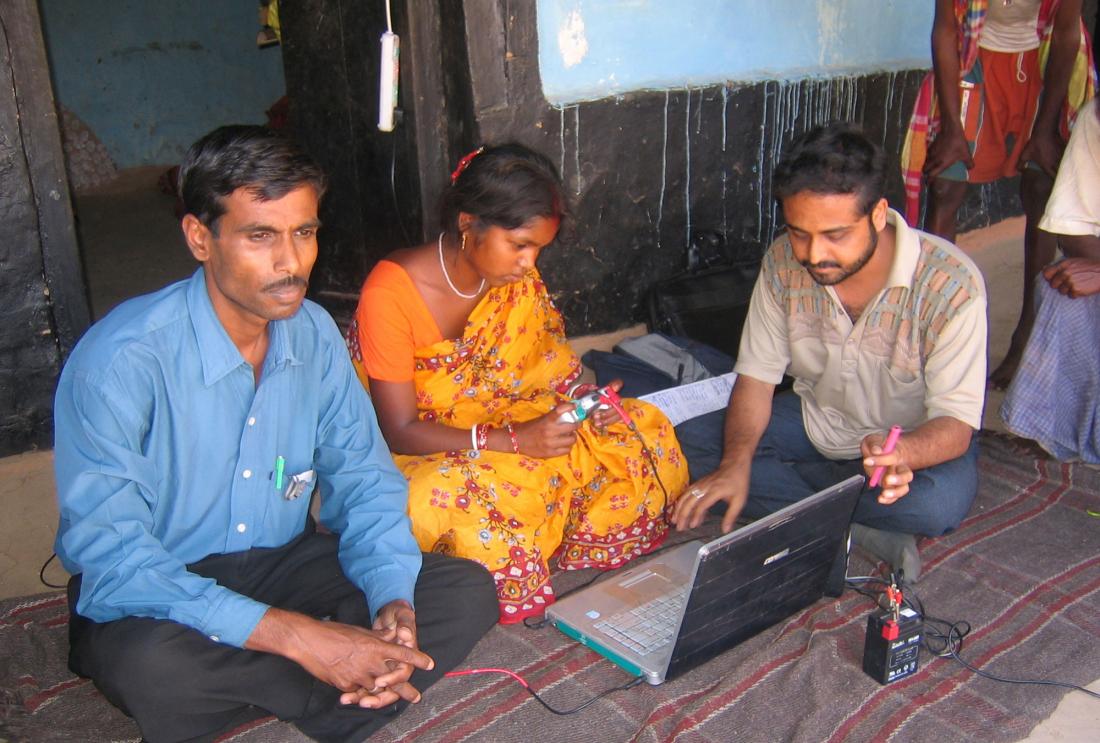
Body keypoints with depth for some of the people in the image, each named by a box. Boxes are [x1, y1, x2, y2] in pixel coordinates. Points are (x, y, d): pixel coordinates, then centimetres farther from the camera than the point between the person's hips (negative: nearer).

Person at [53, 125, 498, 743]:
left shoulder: (314, 333, -5)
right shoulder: (122, 361, -23)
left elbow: (363, 477, 1)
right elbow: (111, 556, -27)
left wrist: (393, 600, -18)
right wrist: (296, 636, -34)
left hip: (284, 564, 5)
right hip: (159, 597, -4)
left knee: (467, 591, -13)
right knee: (150, 662, -39)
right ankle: (347, 691, -12)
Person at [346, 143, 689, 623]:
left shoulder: (518, 279, -4)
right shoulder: (392, 292, -23)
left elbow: (552, 372, 3)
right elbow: (400, 432, -22)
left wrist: (582, 400, -21)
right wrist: (514, 441, -32)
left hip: (499, 430, 6)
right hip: (411, 457, -6)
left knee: (643, 432, -7)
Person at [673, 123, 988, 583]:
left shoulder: (950, 284, -27)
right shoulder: (783, 263, -16)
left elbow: (956, 424, -26)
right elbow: (755, 376, -11)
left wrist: (900, 453, -50)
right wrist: (735, 464, -30)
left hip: (915, 438, -3)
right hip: (815, 422, 4)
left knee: (941, 502, -37)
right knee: (688, 447, -17)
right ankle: (862, 529, -16)